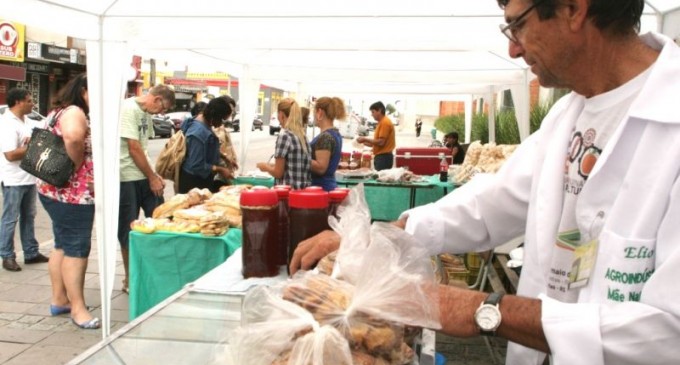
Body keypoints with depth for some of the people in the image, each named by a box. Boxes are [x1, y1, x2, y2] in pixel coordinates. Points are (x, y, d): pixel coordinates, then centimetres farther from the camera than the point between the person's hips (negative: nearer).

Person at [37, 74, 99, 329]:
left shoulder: (61, 111, 17)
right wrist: (78, 164, -21)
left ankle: (59, 299, 26)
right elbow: (73, 136, -37)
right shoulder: (74, 112, -15)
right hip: (72, 193, -10)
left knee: (63, 245, 16)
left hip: (58, 190, 10)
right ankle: (78, 308, 3)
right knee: (77, 248, -4)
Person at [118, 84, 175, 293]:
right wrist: (152, 178, -10)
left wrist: (154, 175, 6)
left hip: (144, 176, 8)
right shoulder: (128, 109, -15)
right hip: (127, 179, -8)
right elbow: (133, 149, -17)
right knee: (129, 230, 2)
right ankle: (130, 279, 15)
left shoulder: (146, 113, 12)